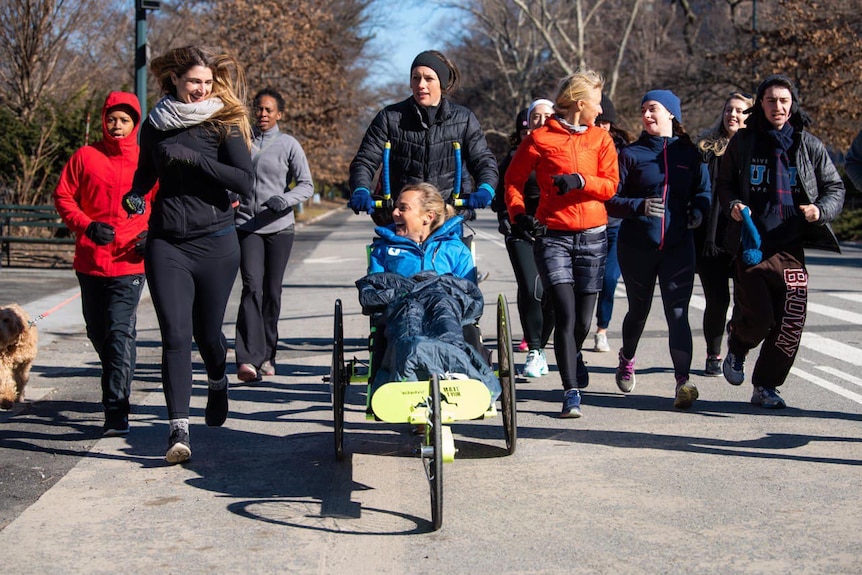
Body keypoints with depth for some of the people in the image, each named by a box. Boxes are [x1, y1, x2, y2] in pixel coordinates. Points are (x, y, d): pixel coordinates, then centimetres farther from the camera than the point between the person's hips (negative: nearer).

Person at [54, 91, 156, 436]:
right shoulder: (85, 157, 4)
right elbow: (62, 196, 5)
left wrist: (151, 234, -8)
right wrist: (86, 226, -11)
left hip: (130, 262, -3)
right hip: (90, 260, 3)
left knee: (120, 331, -13)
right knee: (97, 331, 15)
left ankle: (117, 411, -14)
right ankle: (118, 381, 41)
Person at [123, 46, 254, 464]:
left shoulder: (224, 123, -2)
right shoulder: (156, 125, 7)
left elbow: (246, 181, -14)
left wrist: (194, 158, -20)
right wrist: (134, 196, 1)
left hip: (216, 243, -1)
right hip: (166, 244, 2)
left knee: (207, 332, 10)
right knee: (175, 335, -10)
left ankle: (218, 383, 44)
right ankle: (179, 429, -11)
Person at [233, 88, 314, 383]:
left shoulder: (289, 145, 4)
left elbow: (306, 185, 0)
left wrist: (285, 199, -18)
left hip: (279, 226, 0)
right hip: (246, 225, 0)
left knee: (272, 291, 6)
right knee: (252, 288, -14)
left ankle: (267, 356, 19)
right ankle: (248, 359, -22)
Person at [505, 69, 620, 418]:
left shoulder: (601, 139, 10)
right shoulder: (540, 138, 0)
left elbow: (610, 185, 2)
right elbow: (513, 179, 7)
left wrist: (580, 181, -16)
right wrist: (518, 213, -9)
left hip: (592, 236, 3)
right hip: (552, 235, -3)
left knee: (583, 318, 7)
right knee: (565, 313, -14)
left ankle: (573, 355, 42)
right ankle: (571, 393, -11)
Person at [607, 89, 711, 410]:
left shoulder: (689, 154, 7)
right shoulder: (631, 154, 2)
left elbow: (703, 191, 12)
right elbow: (610, 199, -4)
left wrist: (699, 210, -10)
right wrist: (640, 206, -21)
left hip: (678, 245, 0)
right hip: (636, 246, 0)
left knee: (678, 312, -12)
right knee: (639, 309, 15)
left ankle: (682, 381, -19)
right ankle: (626, 361, 42)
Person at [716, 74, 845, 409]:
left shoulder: (808, 145, 6)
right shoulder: (743, 142, 5)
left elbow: (835, 187, 11)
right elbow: (725, 184, 15)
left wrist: (821, 210, -10)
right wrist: (732, 205, -6)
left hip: (791, 247, 1)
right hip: (751, 244, -1)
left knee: (790, 324, -3)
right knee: (758, 318, -9)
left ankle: (766, 386, 15)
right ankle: (737, 345, 28)